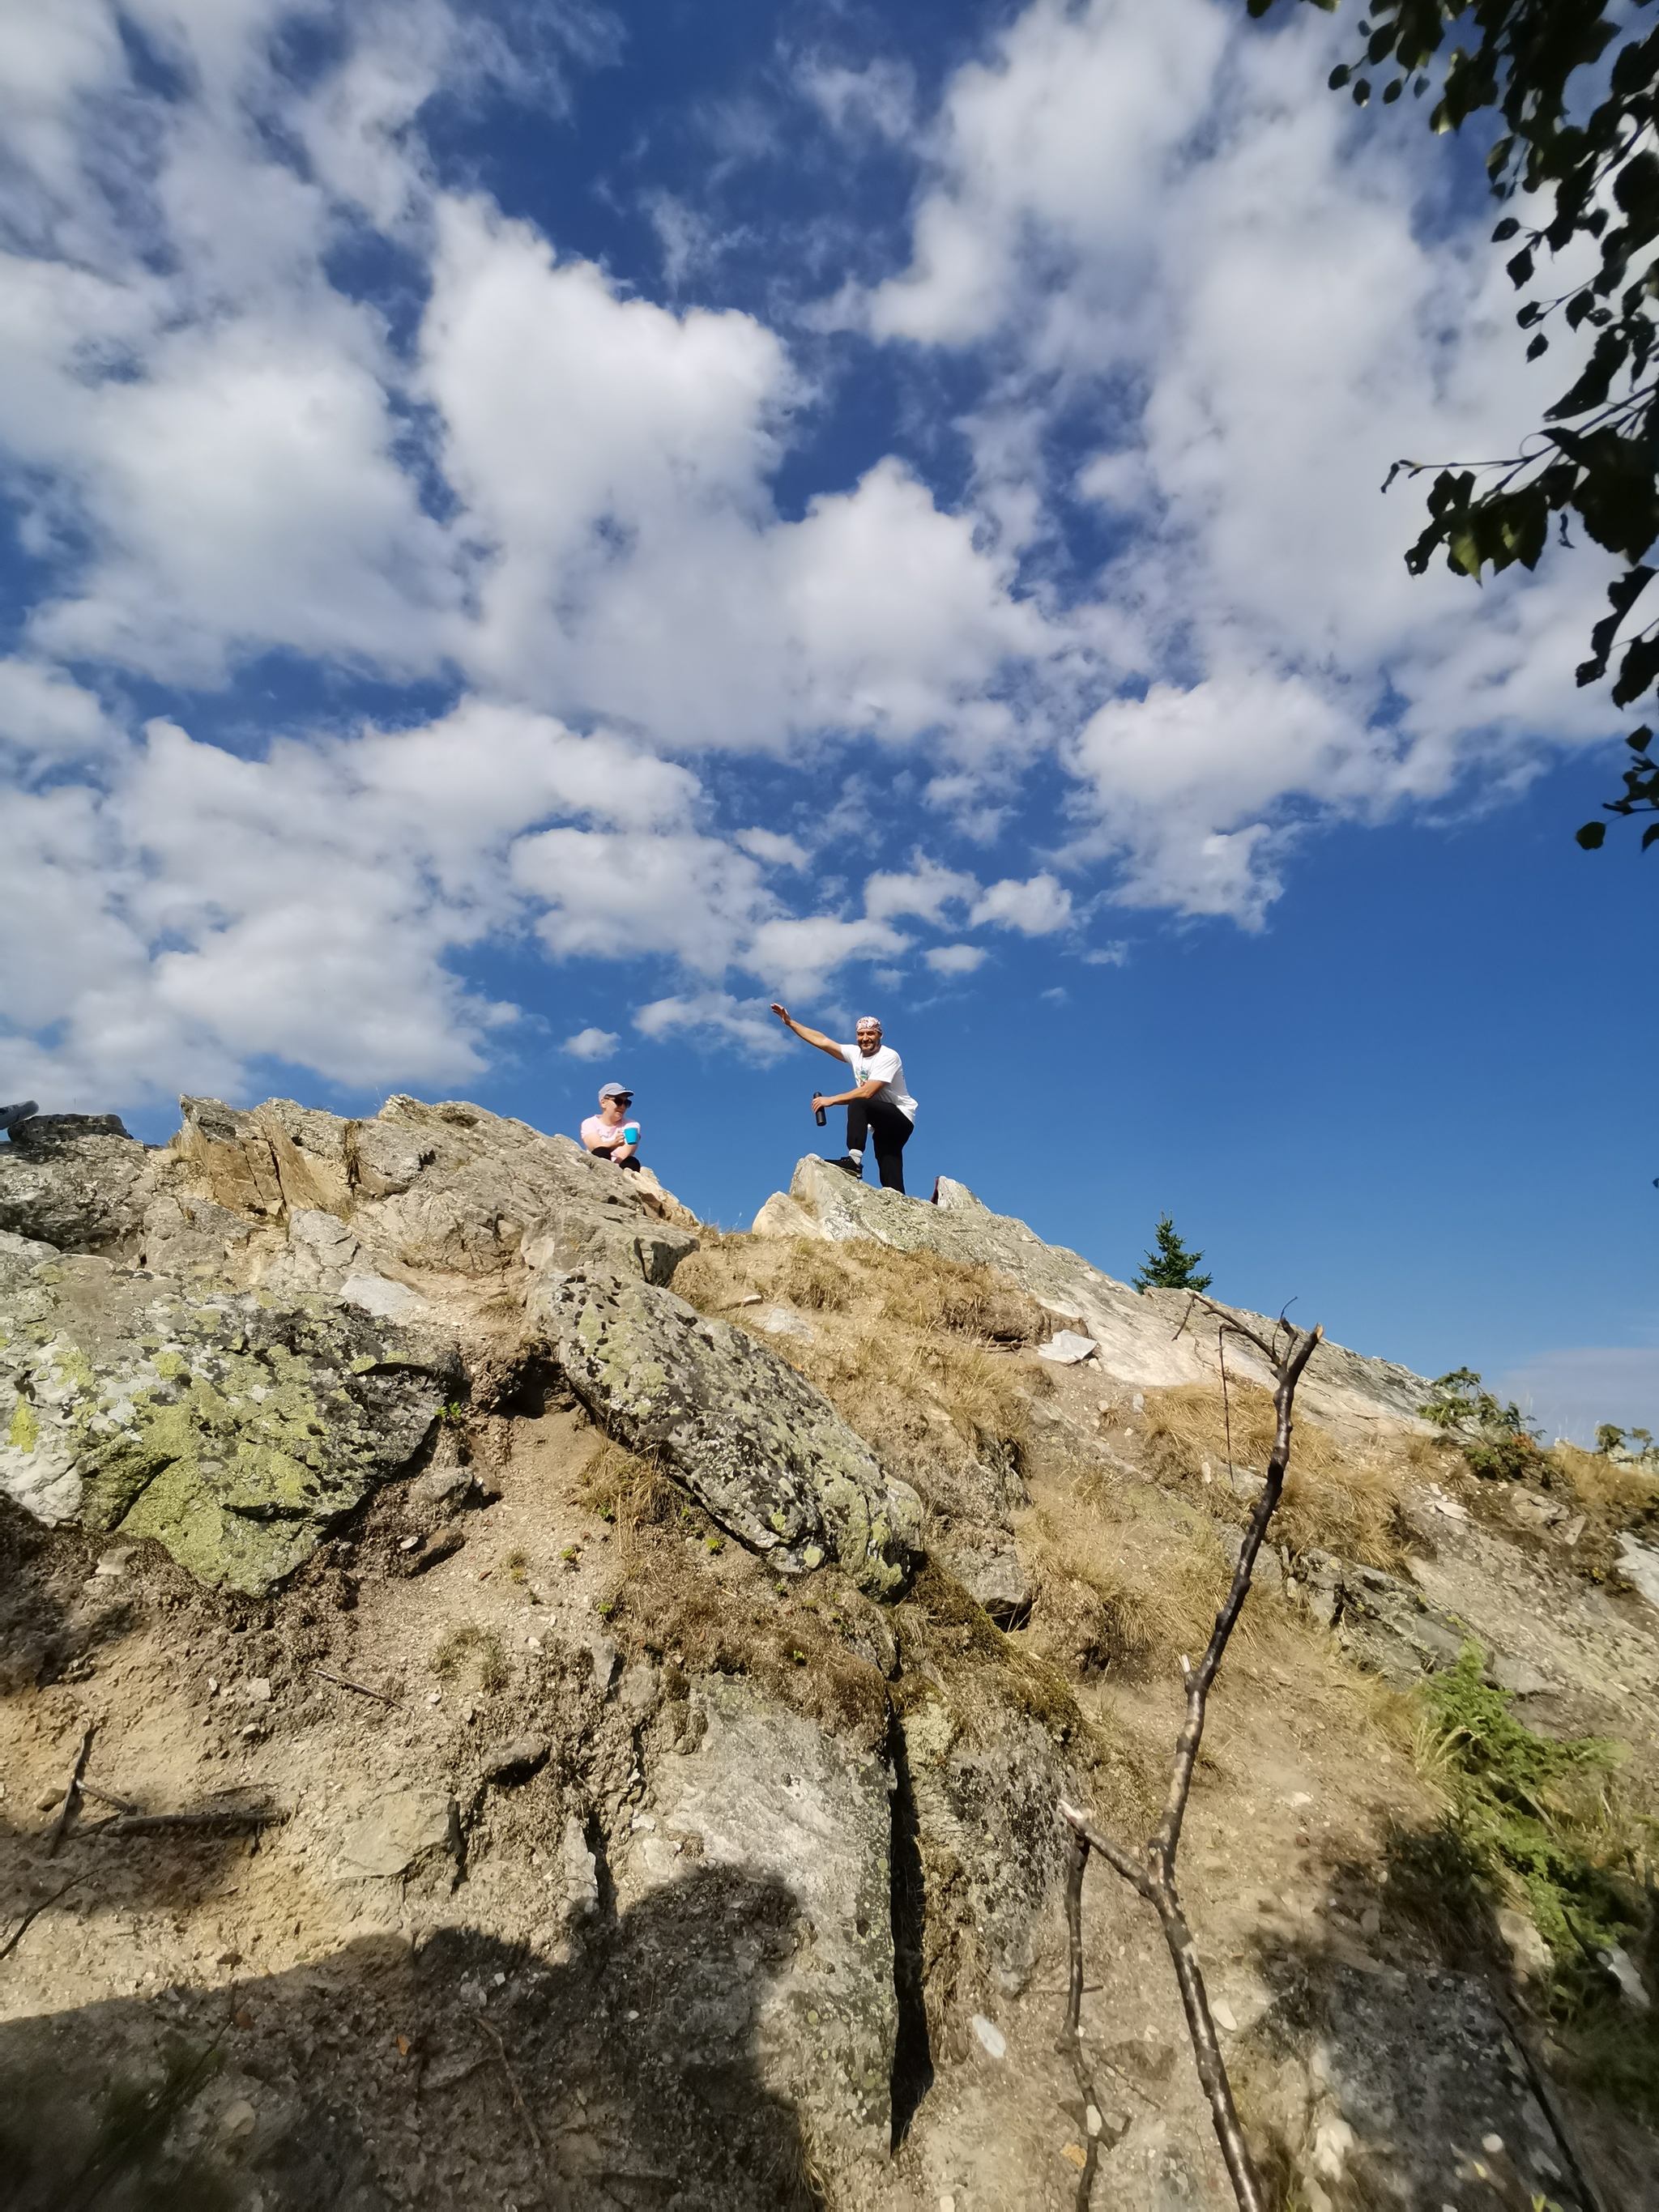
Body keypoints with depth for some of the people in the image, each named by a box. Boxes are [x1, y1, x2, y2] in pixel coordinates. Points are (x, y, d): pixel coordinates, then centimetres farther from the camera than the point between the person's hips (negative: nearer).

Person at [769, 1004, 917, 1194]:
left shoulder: (888, 1057, -17)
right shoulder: (855, 1053, 4)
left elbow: (867, 1092, -26)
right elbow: (823, 1041, 7)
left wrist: (831, 1100, -23)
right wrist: (790, 1022, 4)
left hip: (901, 1118, -7)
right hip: (883, 1124, 7)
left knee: (857, 1104, -31)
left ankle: (854, 1159, -40)